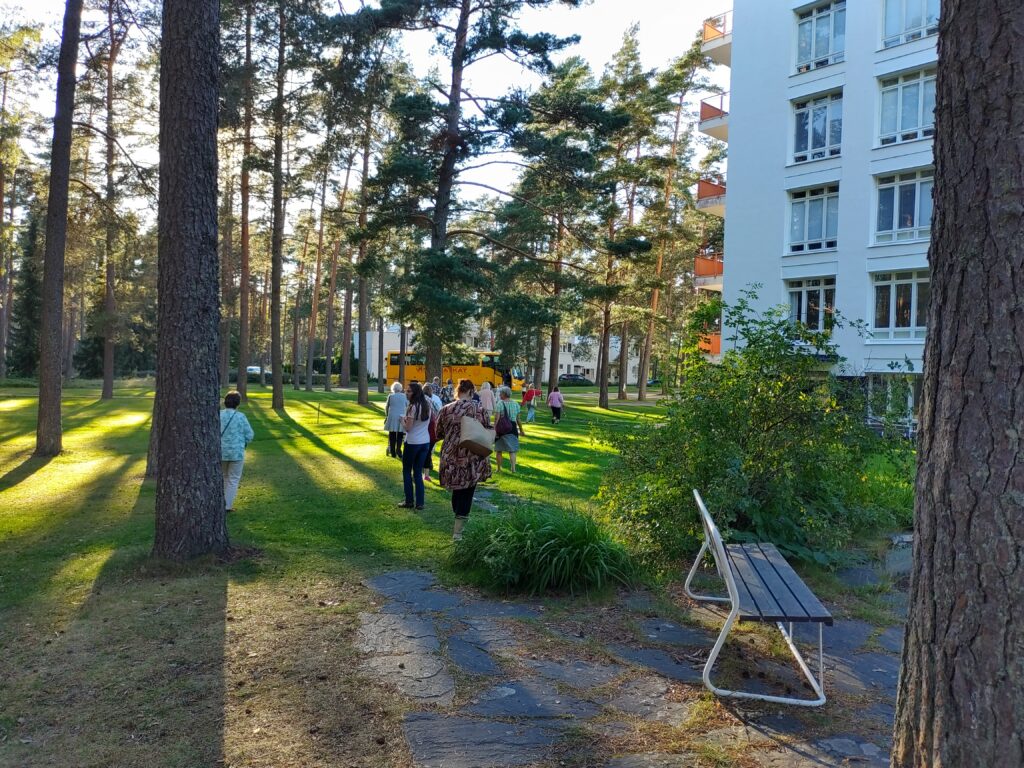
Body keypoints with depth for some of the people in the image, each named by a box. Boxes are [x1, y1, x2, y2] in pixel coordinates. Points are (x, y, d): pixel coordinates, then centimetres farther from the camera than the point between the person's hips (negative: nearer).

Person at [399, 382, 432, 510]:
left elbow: (408, 428, -17)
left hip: (413, 443, -6)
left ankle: (409, 501, 11)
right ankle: (419, 502, 9)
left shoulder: (413, 407, -17)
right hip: (425, 442, 6)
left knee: (407, 471, 10)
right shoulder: (427, 405, 5)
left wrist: (403, 420, 2)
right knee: (418, 472, 12)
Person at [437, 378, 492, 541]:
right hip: (471, 459, -3)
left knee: (456, 490, 21)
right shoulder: (477, 409, -9)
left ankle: (458, 523, 34)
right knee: (467, 493, 6)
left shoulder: (446, 409, -2)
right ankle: (458, 531, 4)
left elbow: (439, 433, 7)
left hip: (451, 457, 3)